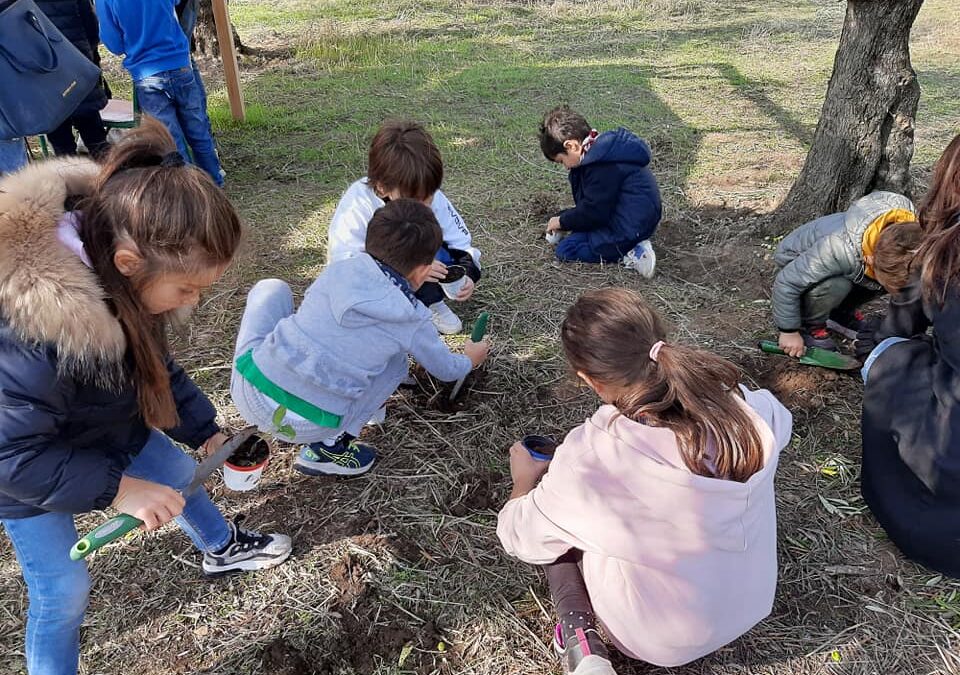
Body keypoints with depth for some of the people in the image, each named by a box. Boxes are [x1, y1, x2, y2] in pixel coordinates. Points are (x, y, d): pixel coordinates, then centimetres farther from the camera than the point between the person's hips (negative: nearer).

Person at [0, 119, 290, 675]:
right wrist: (117, 488, -30)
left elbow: (155, 366, -4)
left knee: (180, 474, 23)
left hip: (110, 429, 7)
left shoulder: (121, 282, -20)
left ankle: (222, 549, 53)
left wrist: (206, 432, -4)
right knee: (64, 590, 5)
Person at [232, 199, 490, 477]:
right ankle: (328, 447, 10)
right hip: (305, 428, -2)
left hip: (247, 390, 2)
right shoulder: (412, 321, -1)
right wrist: (470, 359, 40)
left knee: (271, 287, 24)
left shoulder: (339, 268, 5)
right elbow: (447, 370, 18)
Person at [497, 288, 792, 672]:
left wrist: (524, 481, 8)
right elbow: (781, 419, 7)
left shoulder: (592, 459, -33)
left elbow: (520, 537, -14)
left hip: (663, 641, -5)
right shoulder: (743, 405, -21)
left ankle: (578, 635, -1)